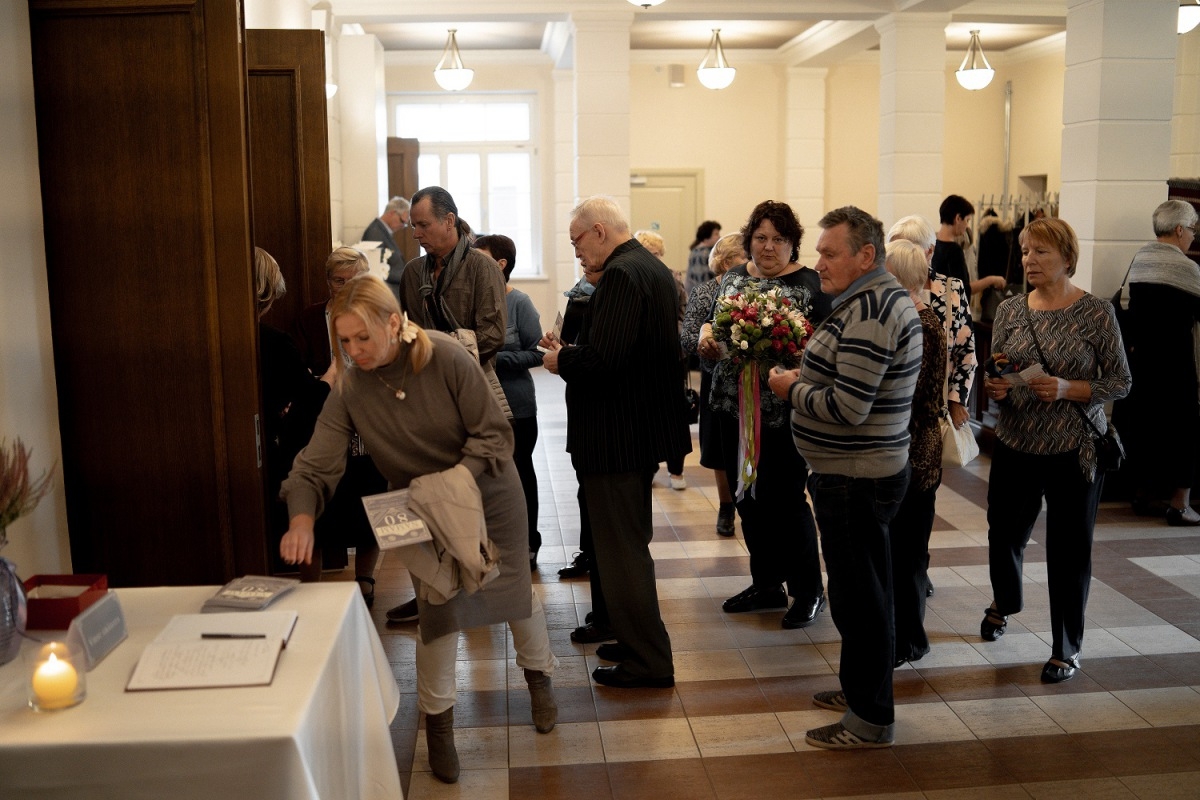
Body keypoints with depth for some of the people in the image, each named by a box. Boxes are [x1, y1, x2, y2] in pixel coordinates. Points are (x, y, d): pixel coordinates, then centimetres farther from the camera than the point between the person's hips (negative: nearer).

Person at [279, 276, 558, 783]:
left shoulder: (448, 357, -27)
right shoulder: (349, 391, -18)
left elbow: (494, 433, -21)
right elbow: (316, 465, -20)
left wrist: (459, 479, -36)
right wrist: (302, 518, -39)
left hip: (487, 490, -1)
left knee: (514, 590, 14)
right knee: (437, 608, 0)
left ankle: (538, 675, 42)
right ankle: (437, 719, 21)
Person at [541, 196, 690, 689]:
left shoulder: (621, 275, -20)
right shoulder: (655, 269, 12)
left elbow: (601, 360, -29)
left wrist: (560, 361, -10)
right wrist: (572, 351, 7)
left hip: (616, 434, -11)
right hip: (648, 423, 11)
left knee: (620, 548, 1)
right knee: (632, 541, 21)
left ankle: (647, 661, 11)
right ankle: (639, 642, 34)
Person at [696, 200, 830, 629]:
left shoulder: (810, 284, -6)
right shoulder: (733, 277, 11)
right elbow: (710, 321, 18)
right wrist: (706, 337, -3)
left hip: (784, 413, -6)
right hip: (735, 406, 6)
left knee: (785, 498, -1)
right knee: (748, 497, 13)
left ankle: (809, 591, 18)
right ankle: (766, 584, 30)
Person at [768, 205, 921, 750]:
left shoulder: (868, 312, -21)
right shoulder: (883, 298, 12)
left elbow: (848, 408, -26)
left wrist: (792, 390, -11)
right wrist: (808, 380, 8)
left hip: (856, 479, -11)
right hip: (864, 471, 11)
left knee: (859, 597, 0)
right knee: (860, 592, 21)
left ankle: (871, 720, 12)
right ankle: (858, 688, 35)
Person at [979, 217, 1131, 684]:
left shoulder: (1096, 313, -8)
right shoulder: (1009, 310, 2)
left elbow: (1120, 382, -5)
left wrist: (1067, 389, -20)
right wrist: (994, 388, -14)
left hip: (1074, 450, -3)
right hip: (1015, 446, 3)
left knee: (1069, 549, 4)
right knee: (1004, 535, 14)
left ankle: (1067, 648, 22)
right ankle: (1004, 602, 47)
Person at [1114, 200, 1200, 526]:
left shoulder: (1139, 259, 5)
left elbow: (1125, 305, 6)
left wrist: (1133, 343, 13)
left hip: (1140, 360, 6)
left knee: (1141, 424, 14)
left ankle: (1143, 490, 24)